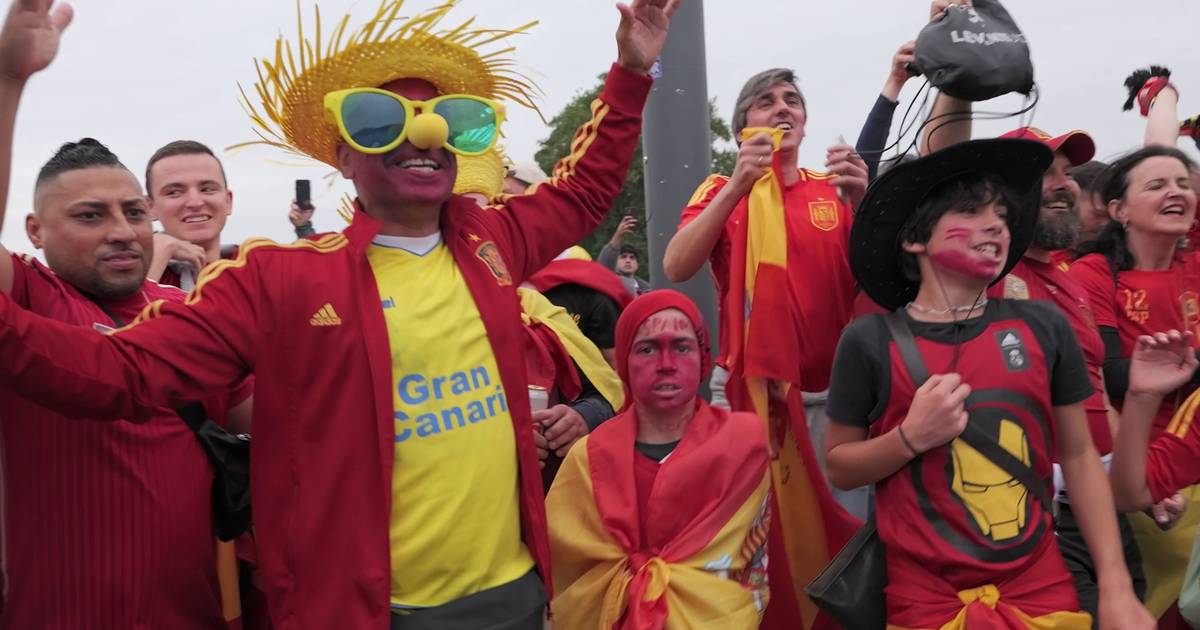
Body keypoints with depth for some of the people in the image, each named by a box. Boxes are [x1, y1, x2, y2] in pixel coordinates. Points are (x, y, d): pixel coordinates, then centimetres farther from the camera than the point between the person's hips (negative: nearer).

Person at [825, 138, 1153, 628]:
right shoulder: (870, 342, -8)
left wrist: (1115, 586, 0)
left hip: (1041, 586, 3)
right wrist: (910, 438, -18)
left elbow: (1079, 457, 5)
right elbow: (839, 468, -1)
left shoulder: (1044, 326, -1)